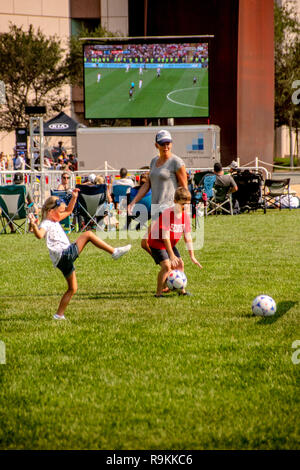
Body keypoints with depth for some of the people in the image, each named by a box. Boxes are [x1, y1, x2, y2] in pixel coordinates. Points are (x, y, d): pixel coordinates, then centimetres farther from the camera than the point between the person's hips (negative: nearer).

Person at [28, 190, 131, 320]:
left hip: (65, 259, 10)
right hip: (64, 255, -10)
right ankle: (114, 252, -11)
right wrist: (33, 225, -49)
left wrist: (74, 198, 25)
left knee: (72, 289, 16)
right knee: (88, 234, -11)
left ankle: (59, 314, 17)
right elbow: (40, 235, -31)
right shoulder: (46, 224, -9)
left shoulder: (55, 220, 21)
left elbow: (68, 211, 35)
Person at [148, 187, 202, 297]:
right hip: (157, 243, -8)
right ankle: (158, 293, -12)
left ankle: (181, 289, 23)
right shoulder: (167, 214, -27)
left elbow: (188, 237, -1)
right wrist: (171, 255, -28)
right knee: (166, 266, -19)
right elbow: (165, 237, -27)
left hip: (170, 244, 8)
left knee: (180, 264, 8)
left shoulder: (185, 216, -5)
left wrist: (192, 256, -4)